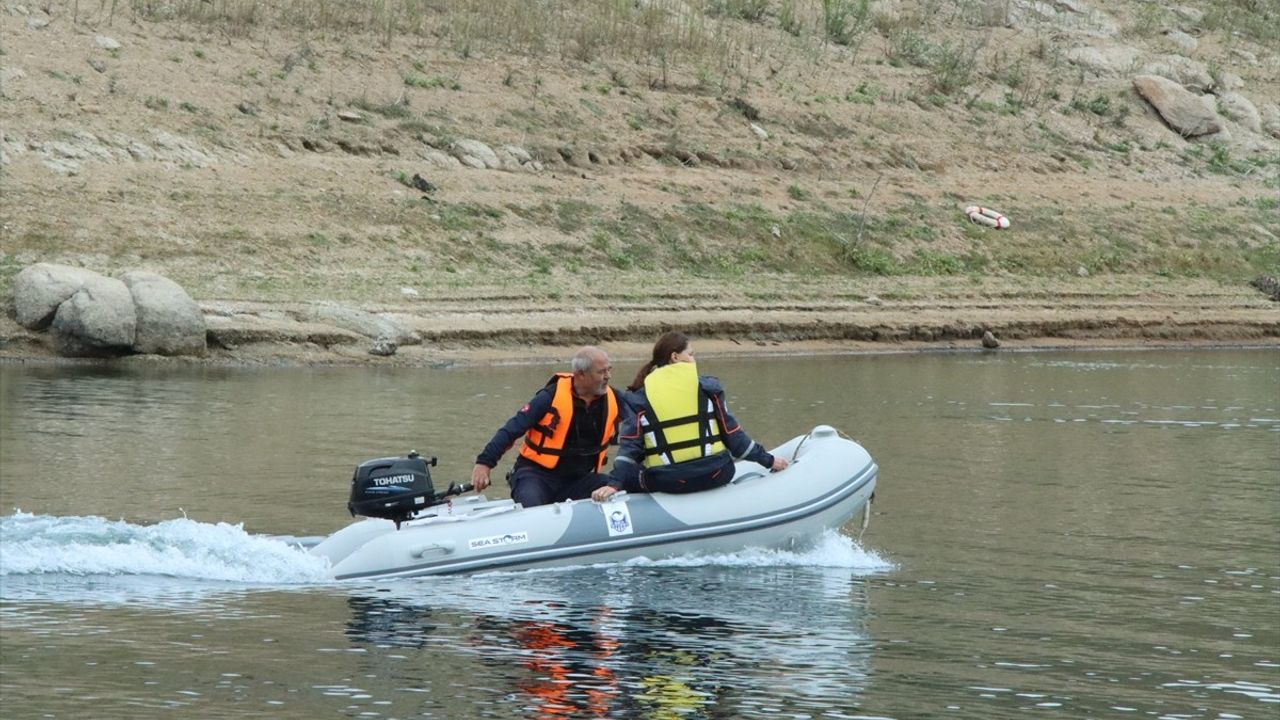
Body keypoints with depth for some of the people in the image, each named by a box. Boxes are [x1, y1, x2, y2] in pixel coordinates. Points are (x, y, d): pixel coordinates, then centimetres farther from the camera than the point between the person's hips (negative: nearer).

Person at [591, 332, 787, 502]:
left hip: (666, 484, -1)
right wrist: (768, 460, 12)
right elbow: (731, 433, 3)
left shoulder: (640, 397, 3)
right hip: (715, 476, 1)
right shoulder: (707, 387, 2)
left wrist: (613, 484, -9)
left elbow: (629, 445, -6)